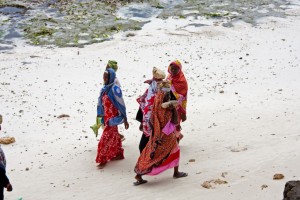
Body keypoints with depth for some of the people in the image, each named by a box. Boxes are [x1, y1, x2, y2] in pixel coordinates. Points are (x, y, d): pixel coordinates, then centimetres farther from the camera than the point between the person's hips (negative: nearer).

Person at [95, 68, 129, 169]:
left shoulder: (115, 89, -17)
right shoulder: (104, 89, 5)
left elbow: (121, 104, -15)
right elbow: (101, 103, 13)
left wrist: (125, 120, -13)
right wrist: (100, 115, 16)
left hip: (113, 118, -7)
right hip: (106, 117, 7)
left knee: (105, 139, -4)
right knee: (113, 137, 19)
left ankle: (103, 160, 6)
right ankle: (118, 154, 33)